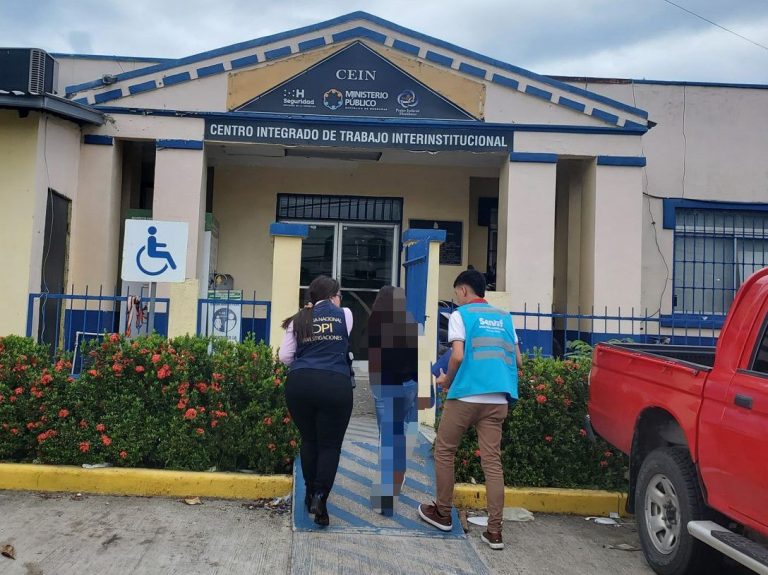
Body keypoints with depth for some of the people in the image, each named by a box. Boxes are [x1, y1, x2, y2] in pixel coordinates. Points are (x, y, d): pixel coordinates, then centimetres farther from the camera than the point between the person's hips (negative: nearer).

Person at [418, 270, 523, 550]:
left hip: (466, 395, -5)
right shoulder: (504, 317, 15)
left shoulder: (461, 315, -1)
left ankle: (443, 514, 24)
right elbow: (518, 360, 13)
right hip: (498, 399, 5)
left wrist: (447, 380, 4)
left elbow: (457, 356, -13)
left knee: (444, 452, 13)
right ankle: (494, 531, 3)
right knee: (492, 461, 5)